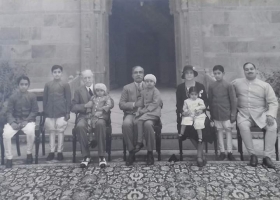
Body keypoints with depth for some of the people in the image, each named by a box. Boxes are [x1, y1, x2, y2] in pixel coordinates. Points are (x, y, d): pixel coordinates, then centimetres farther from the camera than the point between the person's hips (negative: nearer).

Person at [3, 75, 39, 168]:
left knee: (31, 132, -34)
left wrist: (26, 121, -16)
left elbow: (34, 111, -3)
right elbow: (9, 111, -1)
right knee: (6, 134, -26)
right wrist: (12, 122, -19)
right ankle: (9, 158, -7)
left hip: (28, 120, -1)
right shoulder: (13, 97, 0)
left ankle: (29, 153, -8)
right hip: (15, 120, 1)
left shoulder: (32, 96, -1)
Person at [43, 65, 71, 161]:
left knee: (60, 131, 1)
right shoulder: (48, 85, 7)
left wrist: (68, 112, -4)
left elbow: (68, 99, 0)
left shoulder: (65, 84, 1)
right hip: (50, 112, 2)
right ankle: (51, 151, 15)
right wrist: (45, 112, 7)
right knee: (51, 131, 7)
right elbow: (45, 99, 11)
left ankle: (60, 151, 10)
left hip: (61, 112, -2)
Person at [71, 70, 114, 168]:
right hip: (84, 115, 1)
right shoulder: (78, 91, 15)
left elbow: (111, 103, 9)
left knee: (100, 124, -36)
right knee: (80, 126, -34)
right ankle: (86, 156, -20)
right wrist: (85, 105, -11)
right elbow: (73, 107, 7)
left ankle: (102, 156, -27)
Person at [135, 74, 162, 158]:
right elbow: (141, 104, 19)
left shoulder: (156, 91, -3)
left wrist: (146, 110, -17)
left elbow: (155, 103, -12)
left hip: (154, 111, -7)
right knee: (135, 121, -18)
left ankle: (139, 142, -17)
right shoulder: (143, 91, 17)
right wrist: (139, 110, 1)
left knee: (140, 120, -27)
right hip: (145, 111, 7)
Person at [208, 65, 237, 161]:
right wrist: (211, 114, 8)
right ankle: (222, 152, 16)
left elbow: (233, 100, -4)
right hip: (216, 113, 3)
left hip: (226, 113, -3)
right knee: (219, 131, 8)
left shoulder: (228, 85, -5)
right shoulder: (211, 86, 3)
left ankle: (230, 152, 12)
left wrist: (233, 114, -6)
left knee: (228, 130, 3)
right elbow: (210, 101, 8)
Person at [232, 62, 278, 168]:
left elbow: (273, 102, 2)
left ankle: (267, 156, -17)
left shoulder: (265, 85, 6)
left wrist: (271, 115, -16)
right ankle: (252, 154, -17)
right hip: (244, 113, 0)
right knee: (243, 126, -33)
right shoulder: (236, 83, 9)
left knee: (273, 126, -27)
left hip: (261, 113, 1)